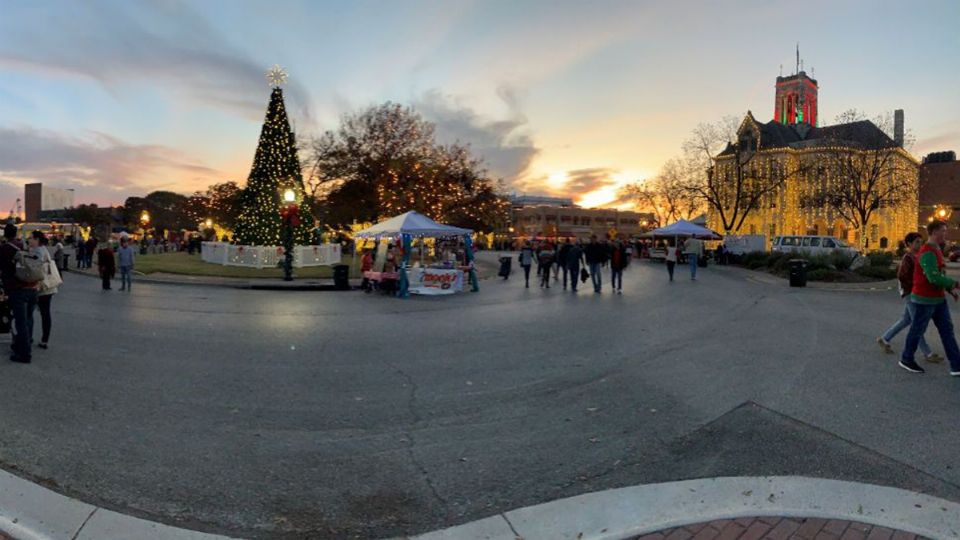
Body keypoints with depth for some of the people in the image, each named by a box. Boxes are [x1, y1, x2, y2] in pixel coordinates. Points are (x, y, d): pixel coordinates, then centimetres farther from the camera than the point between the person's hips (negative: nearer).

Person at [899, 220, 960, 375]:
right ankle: (906, 360, 21)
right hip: (924, 300, -9)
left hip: (938, 299, 9)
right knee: (917, 330, 4)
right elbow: (934, 278, -29)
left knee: (947, 330, 8)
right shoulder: (927, 253, -21)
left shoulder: (937, 250, 11)